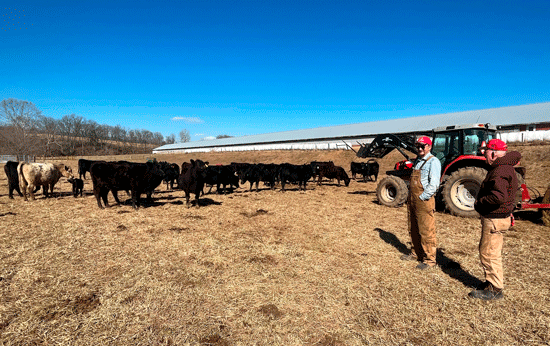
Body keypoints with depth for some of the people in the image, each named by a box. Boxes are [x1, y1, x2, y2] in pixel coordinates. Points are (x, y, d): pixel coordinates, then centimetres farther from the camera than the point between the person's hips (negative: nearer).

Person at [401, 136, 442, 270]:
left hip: (424, 200, -8)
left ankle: (429, 259, 10)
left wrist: (422, 197, -17)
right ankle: (416, 253, 31)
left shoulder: (433, 161, -9)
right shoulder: (417, 160, 16)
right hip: (412, 200, 8)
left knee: (426, 231, -2)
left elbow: (434, 184, -17)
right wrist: (410, 196, 14)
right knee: (413, 229, 17)